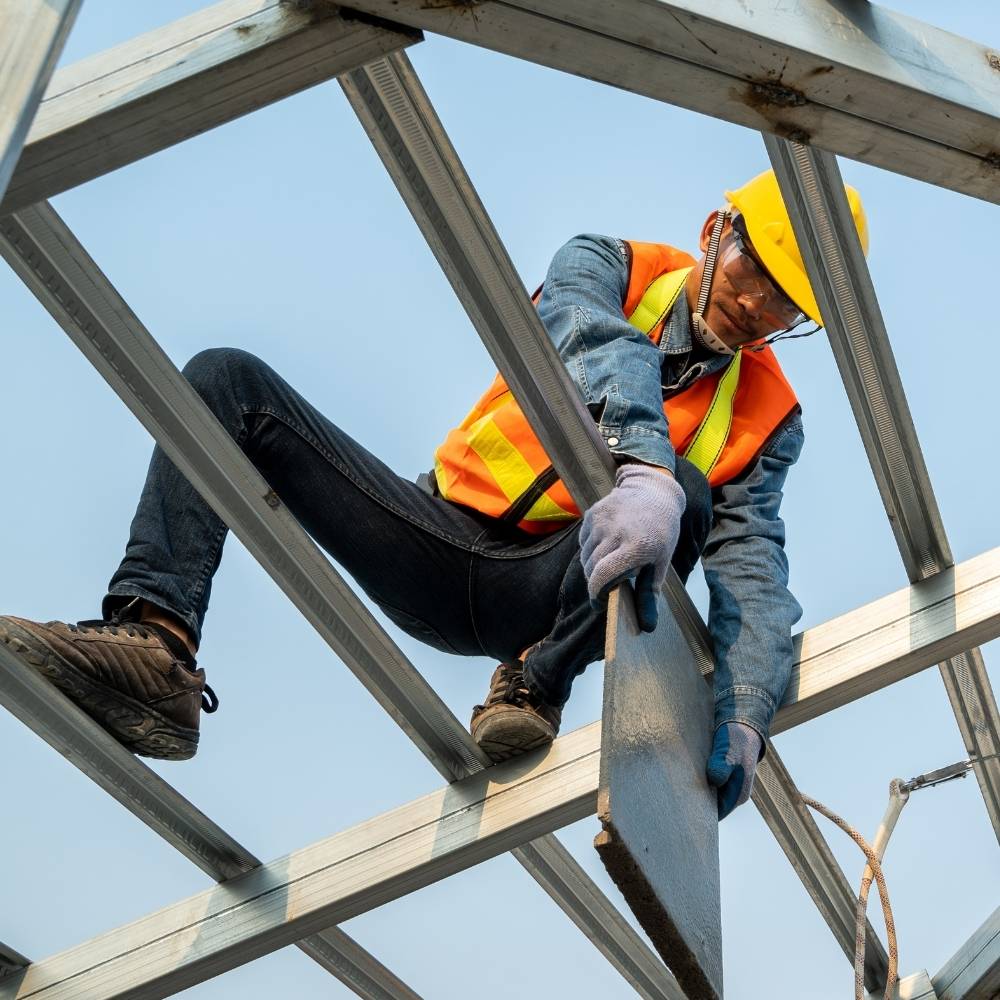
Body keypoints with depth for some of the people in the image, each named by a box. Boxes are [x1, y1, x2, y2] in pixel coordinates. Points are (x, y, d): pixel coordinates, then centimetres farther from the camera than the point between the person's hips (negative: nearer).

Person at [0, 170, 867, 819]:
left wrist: (741, 720, -30)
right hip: (438, 546, 2)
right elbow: (600, 347, -24)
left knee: (689, 491, -31)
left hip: (552, 595, -1)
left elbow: (753, 570, -12)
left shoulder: (766, 420, 3)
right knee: (227, 379, -13)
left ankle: (536, 686, -24)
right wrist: (640, 466, -46)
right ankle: (156, 645, -31)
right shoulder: (610, 268, 1)